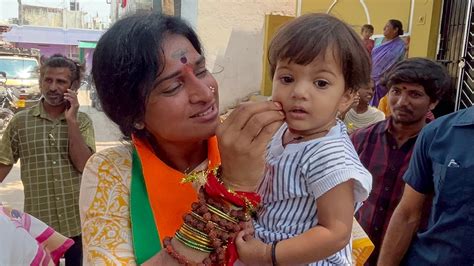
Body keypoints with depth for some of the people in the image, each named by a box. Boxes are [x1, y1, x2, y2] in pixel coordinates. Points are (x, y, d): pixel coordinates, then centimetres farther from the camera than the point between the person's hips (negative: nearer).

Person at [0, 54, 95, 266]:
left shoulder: (82, 121, -2)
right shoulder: (20, 121, -2)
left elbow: (84, 165, -12)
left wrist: (71, 121, -15)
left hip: (77, 223, 1)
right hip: (38, 225, 0)